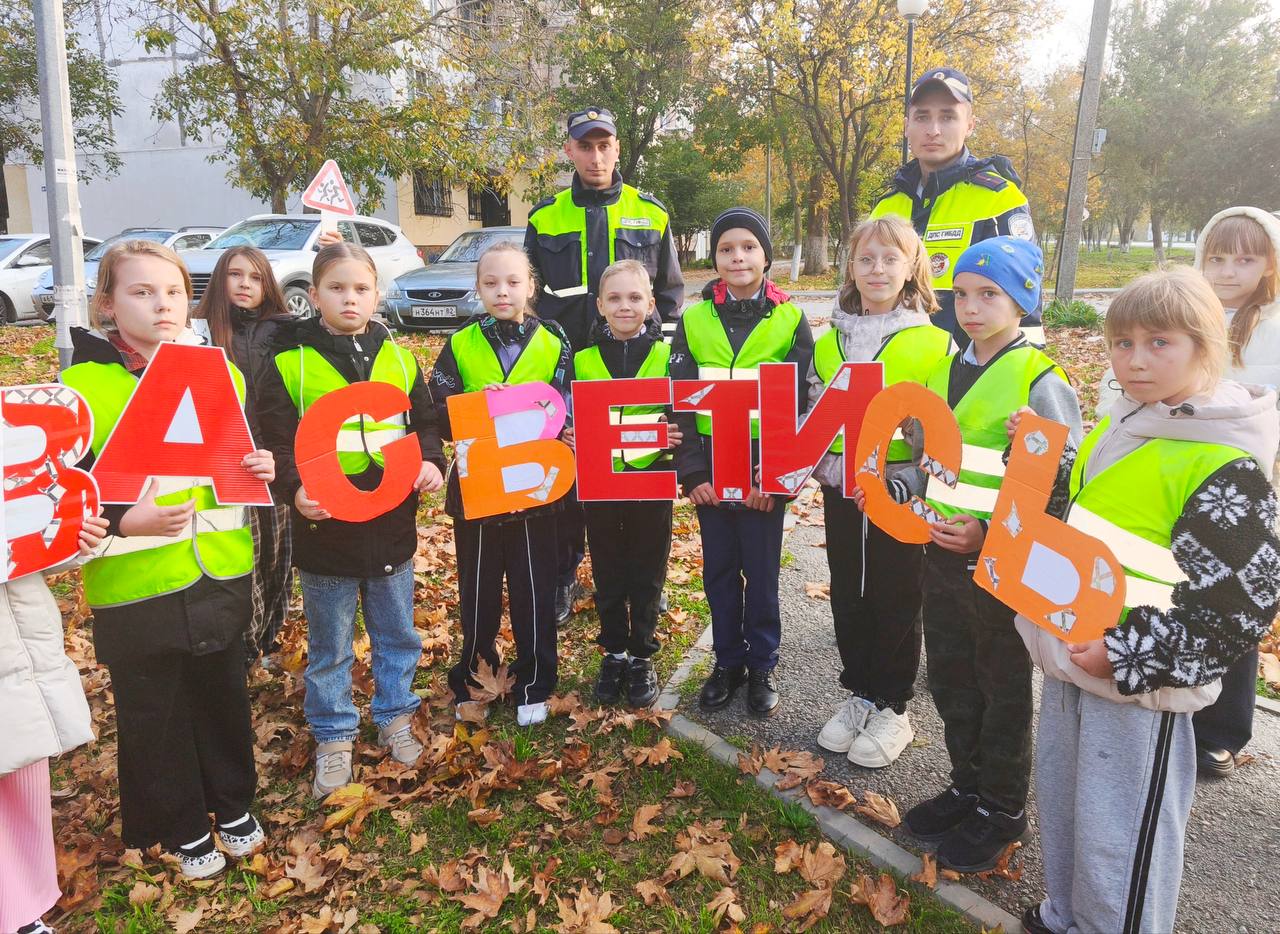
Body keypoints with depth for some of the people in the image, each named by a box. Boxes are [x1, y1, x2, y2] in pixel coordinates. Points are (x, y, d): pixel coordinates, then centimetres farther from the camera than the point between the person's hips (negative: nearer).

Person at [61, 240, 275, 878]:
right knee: (154, 713, 14)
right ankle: (183, 830, 35)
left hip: (221, 573, 4)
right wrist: (124, 521, -24)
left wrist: (261, 469, -5)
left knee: (223, 697, 20)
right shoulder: (85, 384, -10)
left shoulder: (221, 373, 4)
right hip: (135, 586, -3)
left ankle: (233, 804, 42)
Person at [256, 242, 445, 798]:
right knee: (330, 646, 12)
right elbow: (274, 441, -6)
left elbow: (425, 422, 12)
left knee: (397, 633, 17)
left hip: (392, 523, 3)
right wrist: (294, 489, -24)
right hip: (324, 528, -3)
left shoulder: (398, 358, 5)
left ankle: (395, 718, 37)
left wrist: (430, 462, -7)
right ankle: (333, 737, 30)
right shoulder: (290, 363, -5)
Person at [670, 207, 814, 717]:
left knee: (761, 571, 8)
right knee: (719, 570, 11)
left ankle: (762, 666, 25)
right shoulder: (693, 321, 3)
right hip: (710, 467, 2)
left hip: (765, 467, -2)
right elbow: (679, 401, 0)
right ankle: (727, 661, 28)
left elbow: (799, 403, -4)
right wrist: (691, 470, -9)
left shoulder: (791, 320, -1)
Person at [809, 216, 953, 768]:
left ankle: (892, 709, 24)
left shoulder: (934, 342, -6)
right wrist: (826, 469, -1)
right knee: (848, 597, 13)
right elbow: (811, 414, 14)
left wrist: (907, 481, -16)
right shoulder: (831, 341, 6)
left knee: (896, 602, 7)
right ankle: (859, 695, 31)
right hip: (841, 492, 4)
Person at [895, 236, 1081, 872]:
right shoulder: (944, 372, 7)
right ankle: (967, 786, 39)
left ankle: (1002, 809, 30)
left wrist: (994, 533, -25)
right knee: (950, 677, 18)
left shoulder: (1042, 383, -14)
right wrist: (895, 488, -3)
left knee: (1003, 689, 11)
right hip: (941, 553, 7)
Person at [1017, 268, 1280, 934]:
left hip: (1139, 685, -8)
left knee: (1118, 837, 6)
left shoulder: (1225, 465, -18)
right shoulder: (1116, 428, 6)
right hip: (1071, 658, 8)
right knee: (1059, 801, 24)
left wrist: (1132, 657, -22)